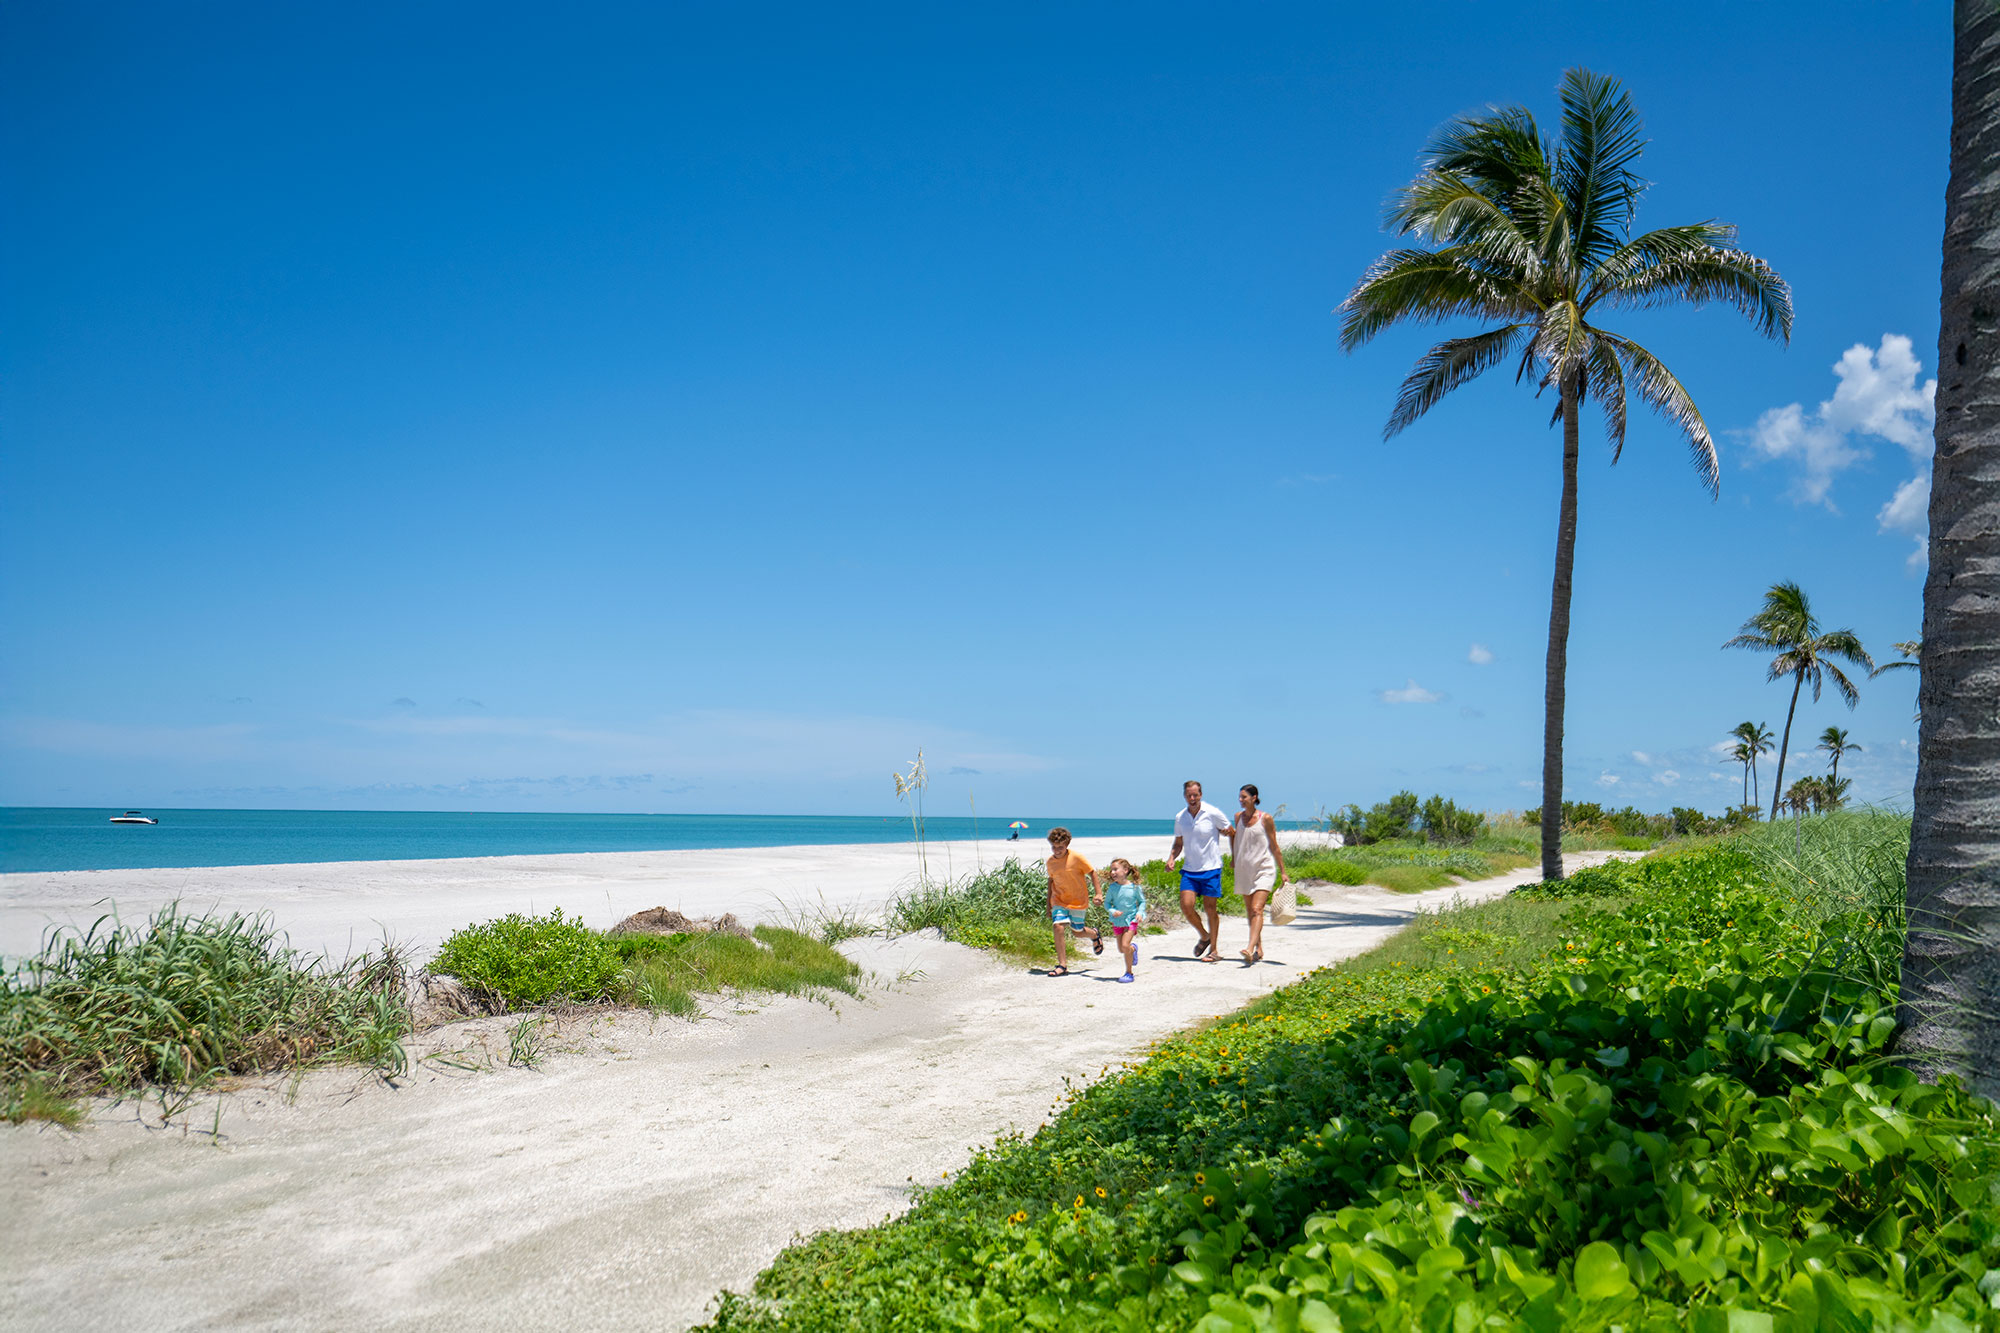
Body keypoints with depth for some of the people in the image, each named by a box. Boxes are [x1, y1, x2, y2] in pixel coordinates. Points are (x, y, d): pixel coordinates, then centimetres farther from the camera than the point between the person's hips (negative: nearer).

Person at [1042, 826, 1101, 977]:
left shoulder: (1076, 858, -16)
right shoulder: (1050, 862, -3)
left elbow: (1092, 872, -6)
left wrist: (1098, 892, -9)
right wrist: (1049, 904, 16)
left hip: (1078, 901, -3)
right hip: (1059, 900, 3)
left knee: (1078, 932, 7)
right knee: (1058, 926, -19)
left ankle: (1095, 935, 45)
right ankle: (1062, 965, -12)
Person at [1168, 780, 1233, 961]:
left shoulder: (1213, 814, -7)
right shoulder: (1179, 818, 6)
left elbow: (1233, 834, 4)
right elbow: (1178, 844, 17)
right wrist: (1171, 858, 2)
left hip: (1211, 869, -4)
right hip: (1189, 869, 4)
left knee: (1211, 909, 1)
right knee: (1186, 905, -8)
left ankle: (1213, 949, 13)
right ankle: (1204, 937, 18)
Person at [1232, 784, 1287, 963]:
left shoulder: (1265, 819, -6)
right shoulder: (1238, 817, 8)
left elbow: (1275, 847, -1)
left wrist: (1283, 872, 1)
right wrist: (1234, 861, 21)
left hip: (1264, 869, -5)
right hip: (1245, 871, 6)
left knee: (1257, 909, -18)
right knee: (1250, 912, 9)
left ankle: (1250, 949, -29)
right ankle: (1259, 950, 20)